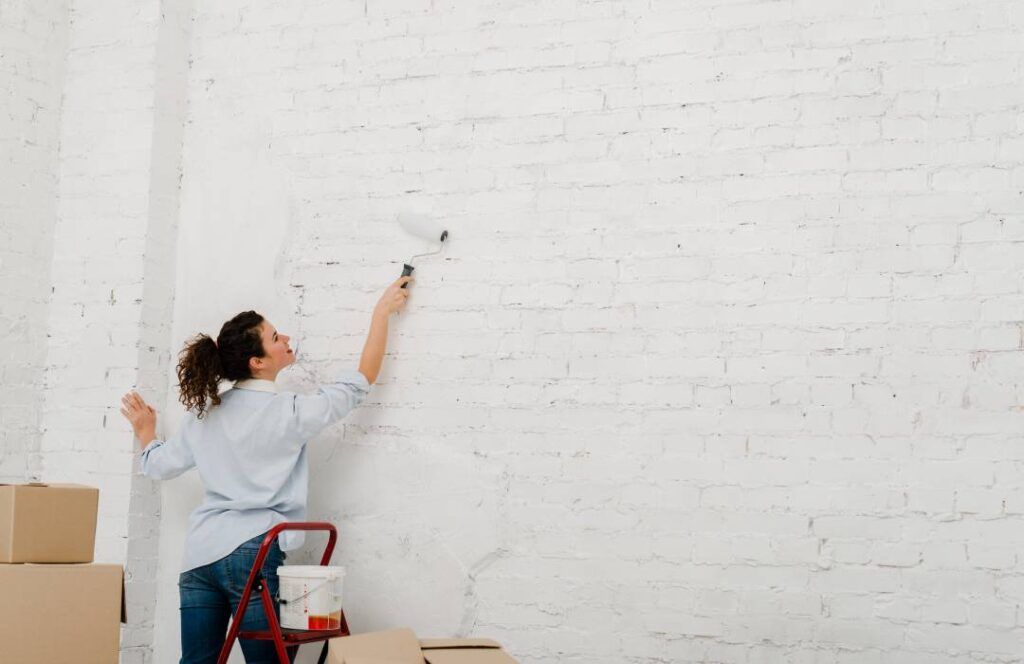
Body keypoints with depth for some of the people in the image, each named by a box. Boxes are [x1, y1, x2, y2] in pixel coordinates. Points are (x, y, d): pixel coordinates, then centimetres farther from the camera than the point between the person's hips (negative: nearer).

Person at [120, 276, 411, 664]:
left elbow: (159, 466, 18)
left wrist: (144, 430, 39)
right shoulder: (289, 412, -7)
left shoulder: (205, 413, 9)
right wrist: (382, 312, 11)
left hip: (201, 552, 6)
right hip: (253, 553, -6)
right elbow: (362, 380, 2)